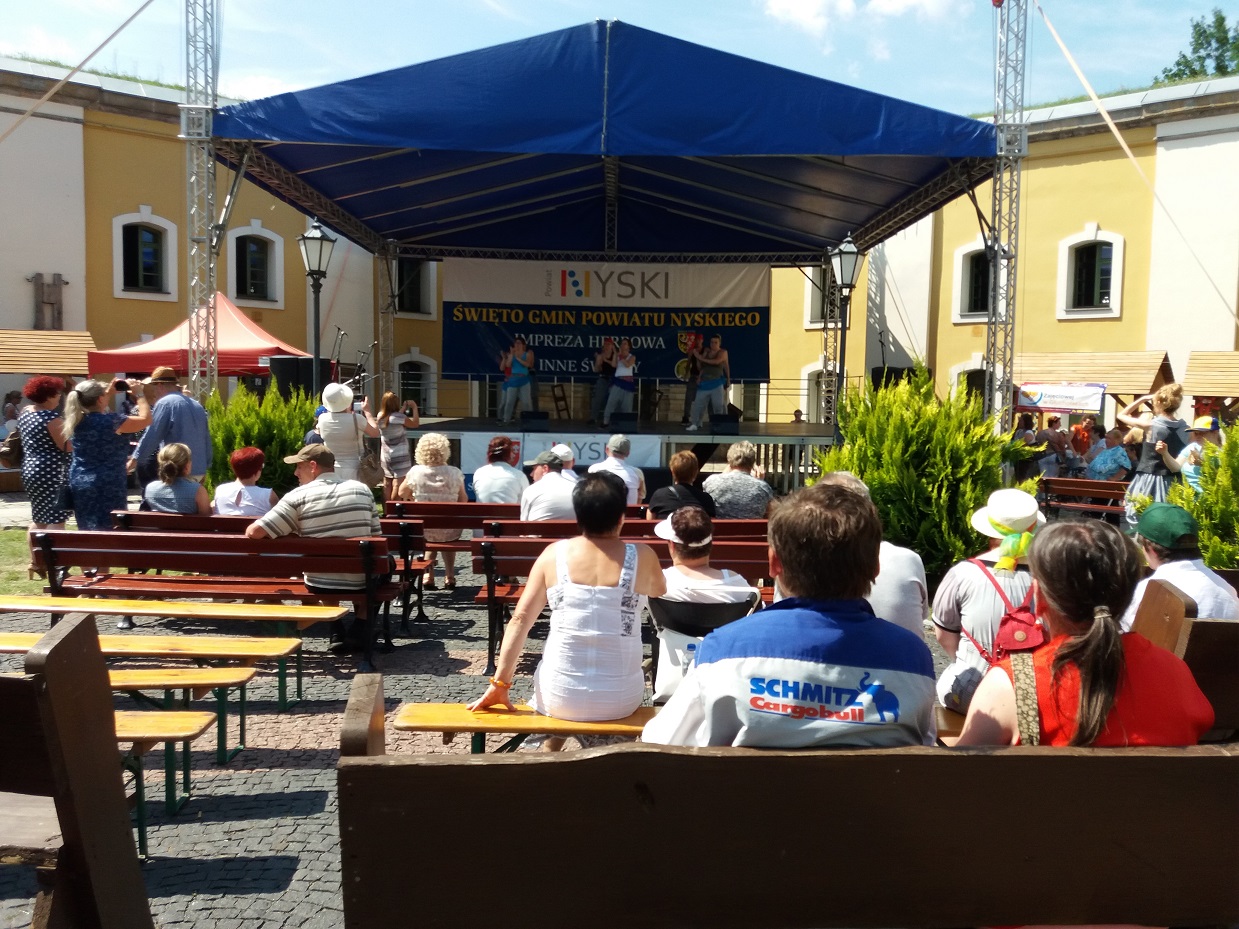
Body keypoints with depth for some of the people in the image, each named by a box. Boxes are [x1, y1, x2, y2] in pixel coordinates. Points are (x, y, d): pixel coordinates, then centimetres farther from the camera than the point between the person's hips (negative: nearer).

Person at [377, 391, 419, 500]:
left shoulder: (380, 417, 3)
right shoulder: (398, 416, -17)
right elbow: (415, 423, -7)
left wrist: (403, 409, 20)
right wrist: (414, 407, 2)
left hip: (385, 456, 7)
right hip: (399, 456, -7)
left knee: (387, 484, 11)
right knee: (399, 484, -5)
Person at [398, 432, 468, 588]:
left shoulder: (415, 472, -11)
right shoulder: (455, 473, -11)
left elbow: (402, 493, 6)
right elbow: (464, 501, 1)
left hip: (423, 532, 1)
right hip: (450, 533, 0)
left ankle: (428, 575, 31)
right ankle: (449, 575, 36)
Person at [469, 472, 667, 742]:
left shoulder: (554, 553, -5)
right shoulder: (642, 556, -7)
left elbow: (520, 620, -6)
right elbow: (659, 590, 15)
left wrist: (500, 683, -2)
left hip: (560, 696, 0)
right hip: (621, 700, 0)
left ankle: (550, 750, 43)